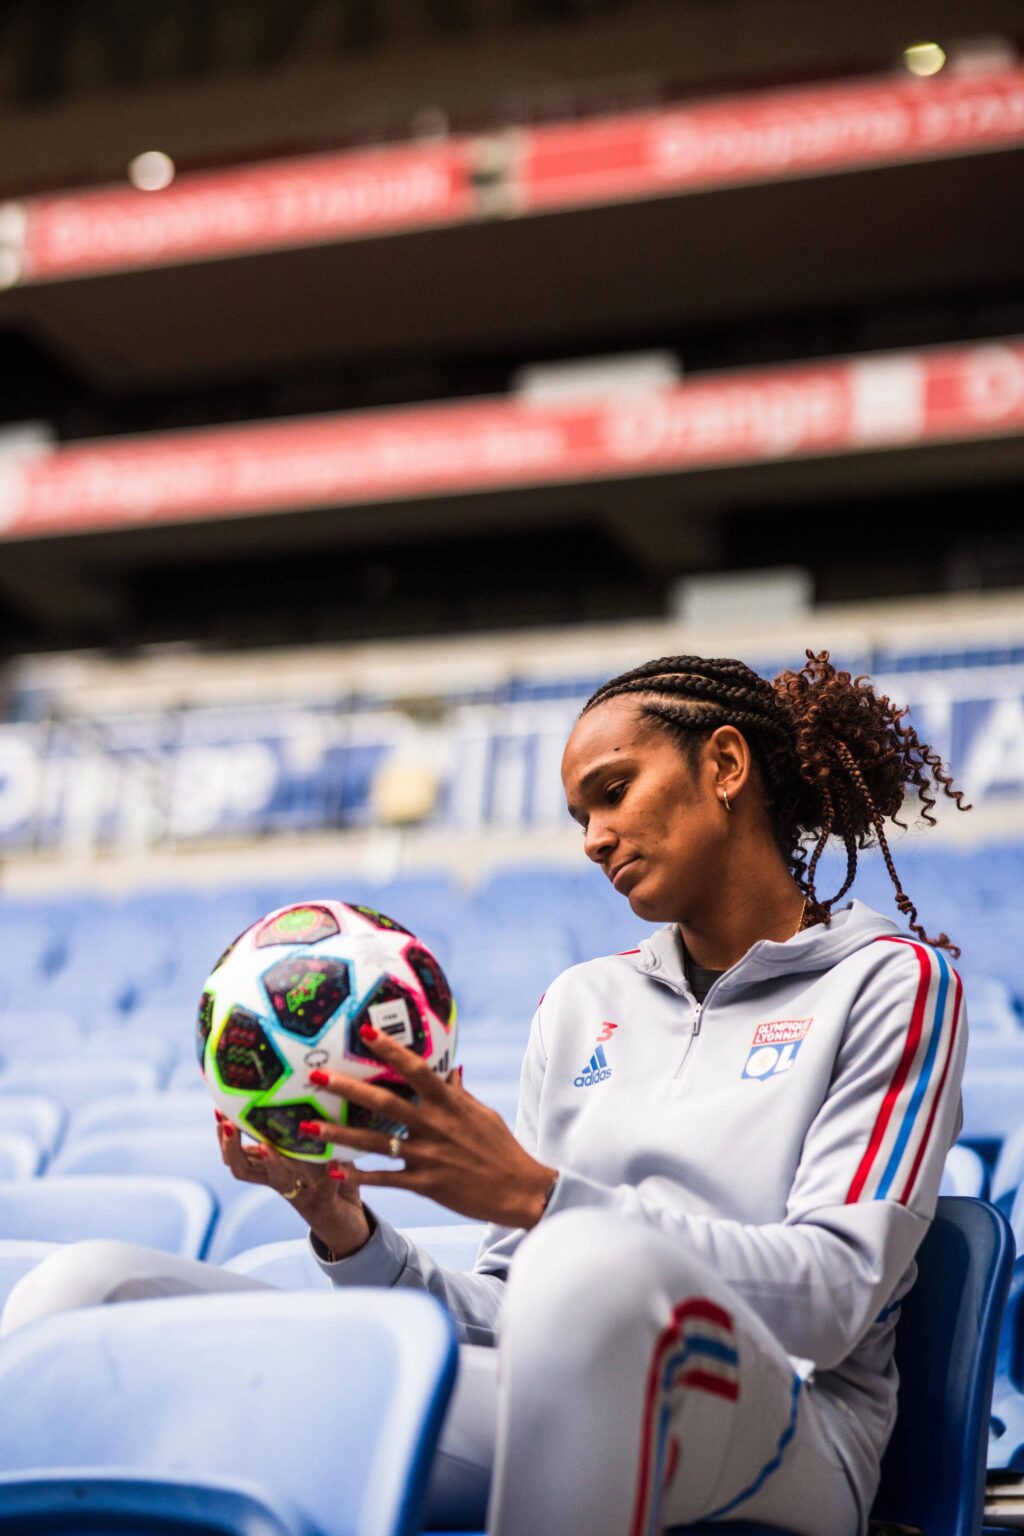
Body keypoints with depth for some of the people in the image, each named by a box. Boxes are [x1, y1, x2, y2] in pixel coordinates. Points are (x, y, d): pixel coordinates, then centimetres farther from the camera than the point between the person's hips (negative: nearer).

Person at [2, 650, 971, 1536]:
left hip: (782, 1426, -5)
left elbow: (834, 1294, -8)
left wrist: (533, 1195, -17)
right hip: (556, 1410, 5)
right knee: (92, 1289, -15)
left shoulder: (891, 981, 8)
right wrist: (347, 1230, -3)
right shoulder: (581, 1005, 25)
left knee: (594, 1264, -44)